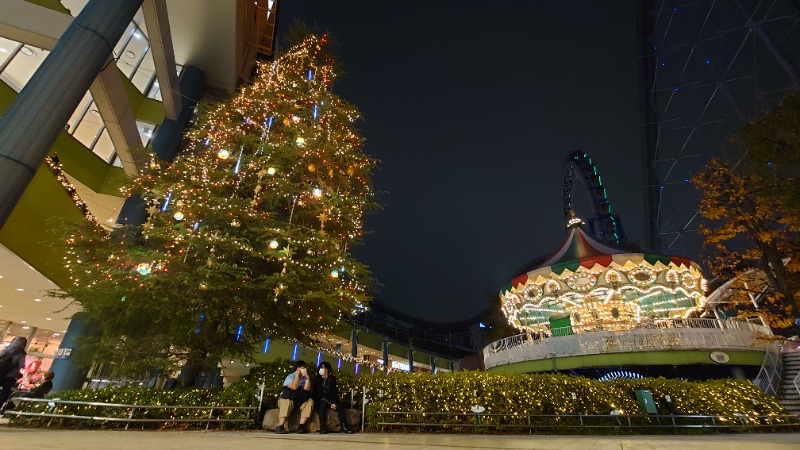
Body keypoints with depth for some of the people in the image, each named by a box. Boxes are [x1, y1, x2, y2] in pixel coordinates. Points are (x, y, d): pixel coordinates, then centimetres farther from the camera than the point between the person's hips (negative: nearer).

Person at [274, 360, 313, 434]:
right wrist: (297, 374, -17)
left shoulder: (305, 378, 10)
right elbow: (294, 387, -25)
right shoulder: (290, 376, -6)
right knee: (288, 402, -37)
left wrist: (308, 378, -11)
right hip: (287, 399, -4)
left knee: (310, 401, -21)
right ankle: (280, 427, -39)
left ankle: (301, 426, -27)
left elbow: (306, 389, -7)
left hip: (300, 401, 5)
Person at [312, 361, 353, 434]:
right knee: (323, 405, -34)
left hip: (330, 400, 1)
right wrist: (322, 399, -16)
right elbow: (315, 392, 0)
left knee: (340, 408, -23)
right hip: (320, 401, -1)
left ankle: (343, 427, -23)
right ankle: (322, 427, -34)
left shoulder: (332, 379, 4)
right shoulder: (317, 379, 5)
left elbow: (335, 392, -3)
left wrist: (334, 403, -17)